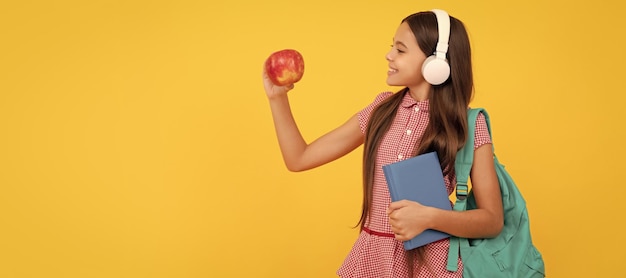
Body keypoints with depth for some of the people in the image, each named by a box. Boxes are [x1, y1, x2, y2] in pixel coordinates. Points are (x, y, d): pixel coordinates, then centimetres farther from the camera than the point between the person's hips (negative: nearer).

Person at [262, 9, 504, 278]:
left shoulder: (469, 126, -9)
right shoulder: (382, 110, 2)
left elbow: (493, 220, -10)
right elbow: (298, 159, 4)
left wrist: (429, 217, -25)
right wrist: (278, 96, -3)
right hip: (372, 256, 4)